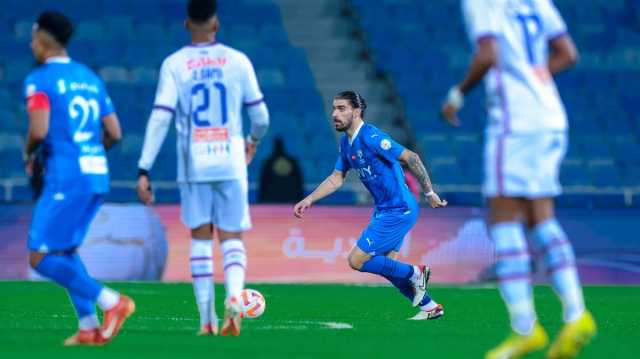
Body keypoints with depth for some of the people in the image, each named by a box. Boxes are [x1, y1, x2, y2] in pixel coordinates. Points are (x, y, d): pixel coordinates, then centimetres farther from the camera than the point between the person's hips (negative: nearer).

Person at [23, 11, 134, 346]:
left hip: (65, 177, -8)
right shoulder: (90, 77, 16)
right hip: (97, 174, 8)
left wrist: (28, 154, 3)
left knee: (40, 258, -3)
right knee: (65, 249, 20)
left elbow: (39, 130, -18)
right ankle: (89, 327, 12)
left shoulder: (39, 79, -6)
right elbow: (114, 133, 13)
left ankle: (111, 301, -14)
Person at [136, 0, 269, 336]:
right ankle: (234, 297, -20)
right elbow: (260, 115, 7)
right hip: (230, 161, 0)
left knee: (200, 237, 11)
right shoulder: (237, 61, 2)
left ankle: (206, 318, 7)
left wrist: (144, 171, -8)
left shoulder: (174, 65, -1)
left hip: (193, 164, 0)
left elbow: (160, 119, -8)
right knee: (231, 237, 7)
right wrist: (253, 141, 29)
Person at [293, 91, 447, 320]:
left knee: (357, 260, -10)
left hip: (398, 211, -10)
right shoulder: (346, 143, 8)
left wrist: (429, 193, -17)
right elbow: (336, 178, 18)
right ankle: (430, 307, 25)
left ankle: (414, 273, 4)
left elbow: (411, 158, -20)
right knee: (385, 264, 14)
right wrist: (309, 200, 9)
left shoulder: (371, 138, -20)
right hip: (384, 210, 10)